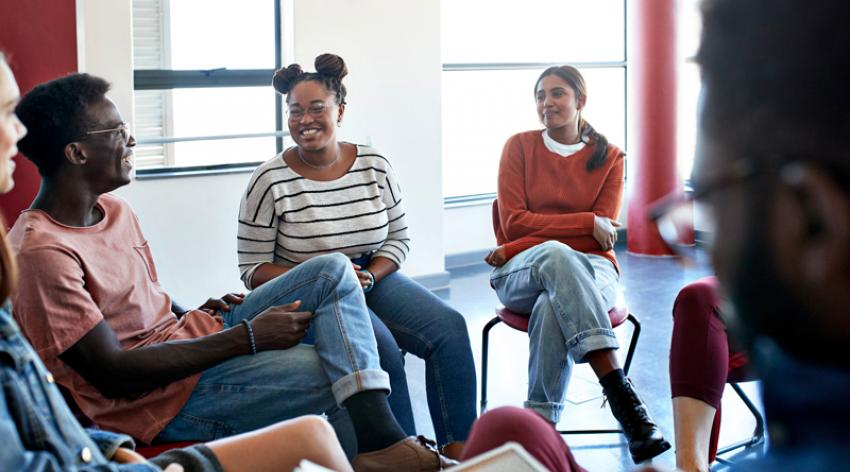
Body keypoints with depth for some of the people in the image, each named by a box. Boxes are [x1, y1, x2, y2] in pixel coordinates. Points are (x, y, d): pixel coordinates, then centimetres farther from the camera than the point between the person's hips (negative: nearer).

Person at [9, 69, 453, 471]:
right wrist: (246, 337, -22)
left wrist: (196, 315, -2)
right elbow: (113, 373, -23)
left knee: (332, 270, -5)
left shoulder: (114, 210, 8)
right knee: (334, 372, -16)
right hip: (158, 399, -9)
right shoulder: (41, 251, -21)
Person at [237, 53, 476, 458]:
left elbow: (399, 238, 10)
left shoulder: (374, 166, 2)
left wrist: (370, 276, -11)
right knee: (380, 346, -32)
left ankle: (457, 448, -13)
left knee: (449, 326, -19)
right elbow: (253, 270, -7)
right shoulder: (270, 181, -9)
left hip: (373, 278, 5)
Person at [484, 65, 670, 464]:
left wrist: (514, 250, -9)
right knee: (554, 255, -40)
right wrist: (587, 223, -11)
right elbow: (513, 223, -2)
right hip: (520, 274, 0)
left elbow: (603, 237, -2)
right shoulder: (520, 147, 9)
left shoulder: (608, 158, 8)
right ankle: (620, 392, -51)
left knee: (552, 308, -39)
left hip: (590, 269, 1)